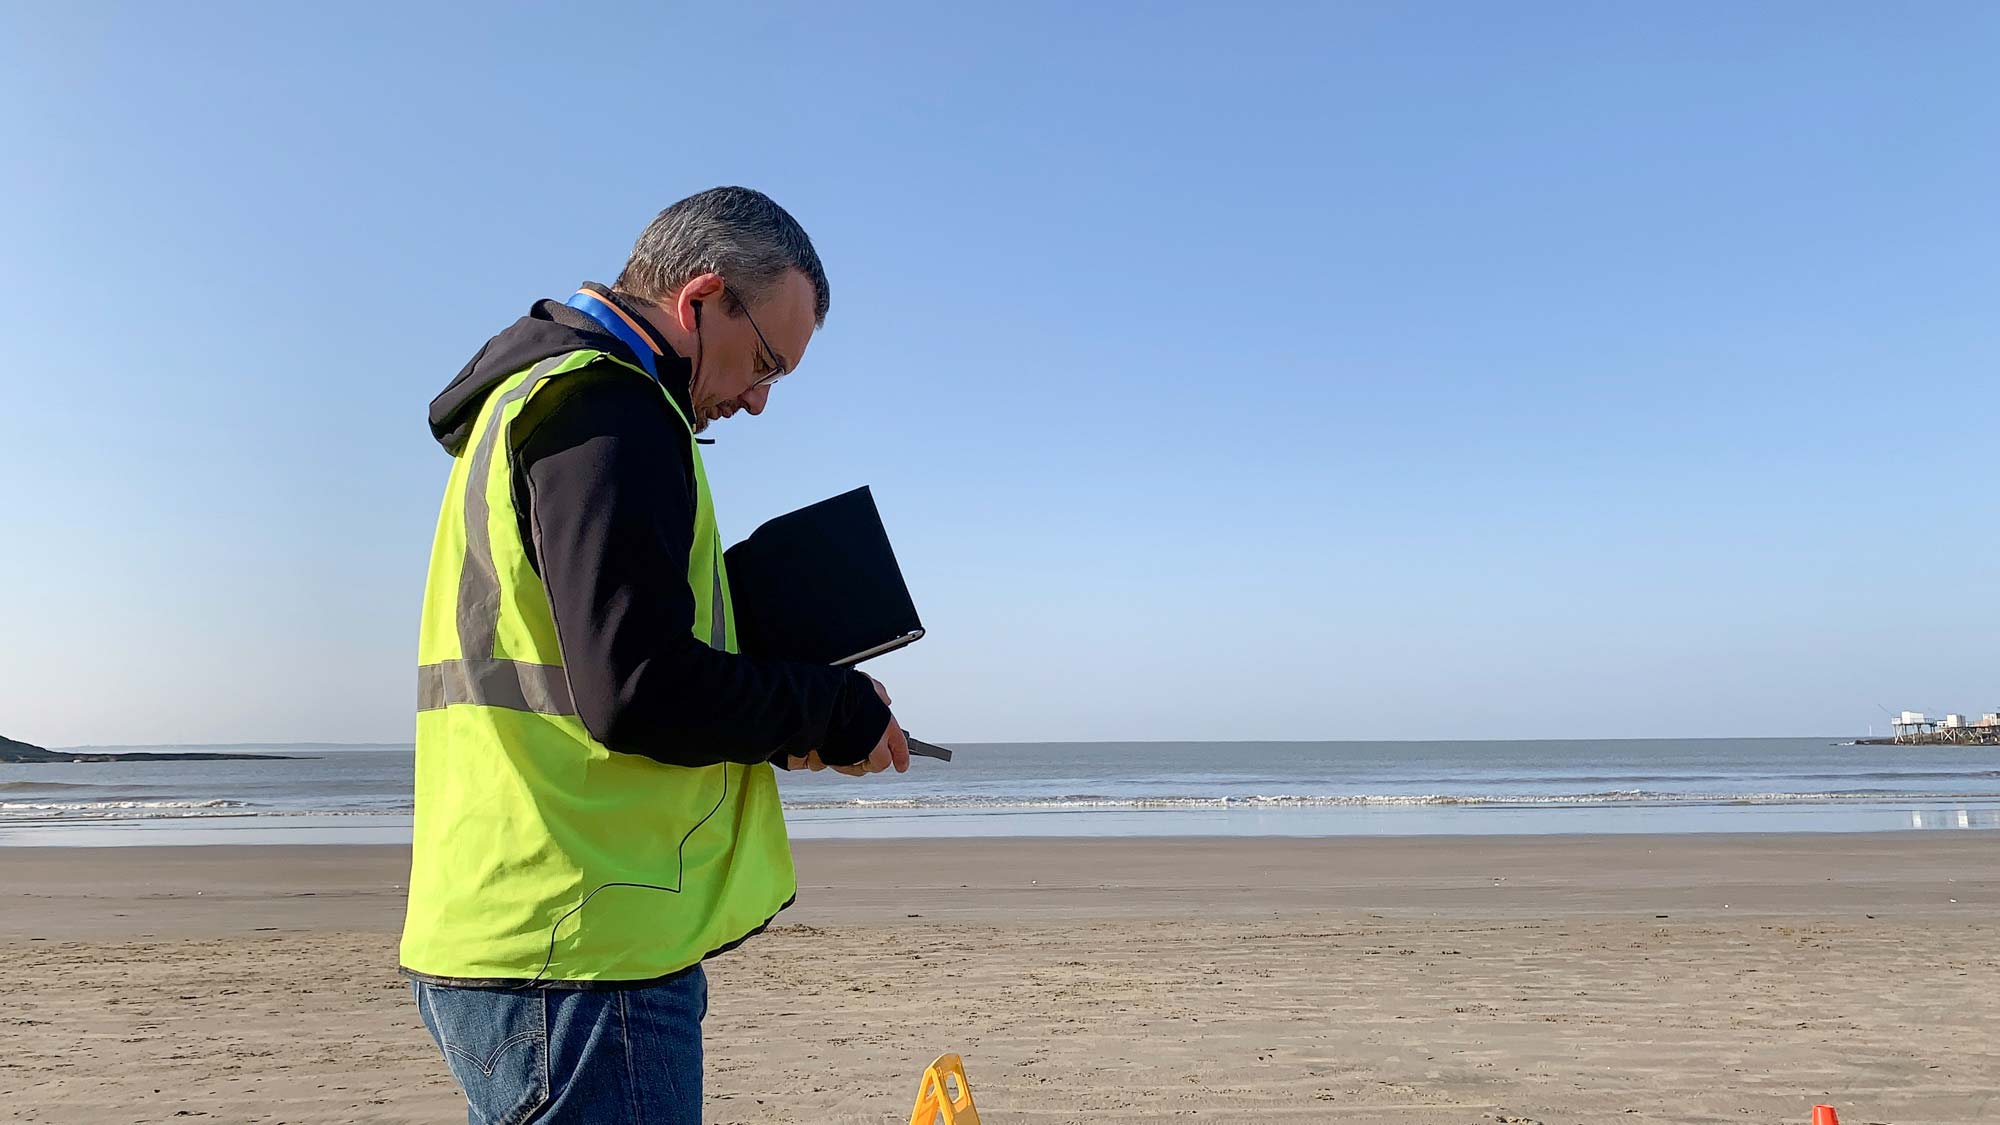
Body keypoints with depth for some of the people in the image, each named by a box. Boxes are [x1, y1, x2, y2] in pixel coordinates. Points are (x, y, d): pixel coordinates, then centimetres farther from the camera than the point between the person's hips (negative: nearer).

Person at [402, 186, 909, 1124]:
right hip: (577, 950, -10)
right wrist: (837, 712, -8)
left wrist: (778, 722, 11)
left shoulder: (534, 396, 21)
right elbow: (640, 689, -23)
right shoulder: (608, 408, -13)